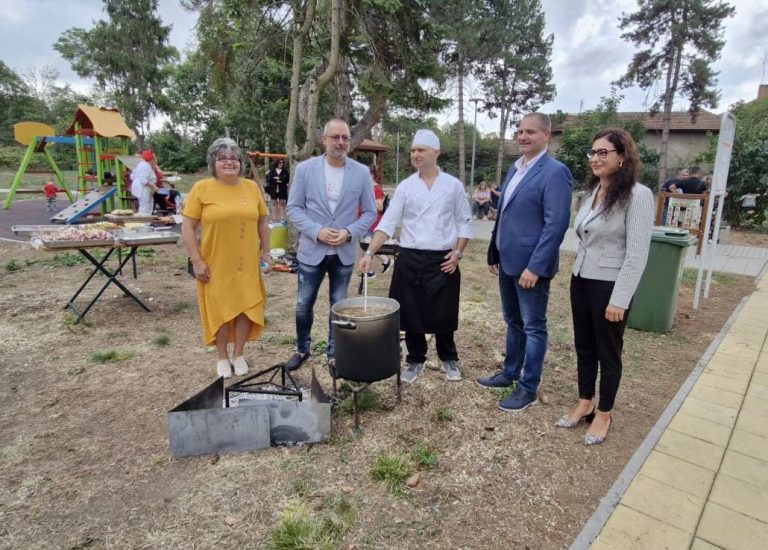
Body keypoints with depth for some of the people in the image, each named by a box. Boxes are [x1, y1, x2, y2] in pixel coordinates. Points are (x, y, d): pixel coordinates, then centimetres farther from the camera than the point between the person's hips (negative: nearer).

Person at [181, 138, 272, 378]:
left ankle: (238, 354, 28)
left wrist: (265, 252, 8)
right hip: (215, 265, -3)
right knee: (219, 309, 8)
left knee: (246, 307, 8)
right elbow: (187, 227, -6)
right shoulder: (202, 188, -6)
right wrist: (197, 261, -11)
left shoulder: (252, 187, 4)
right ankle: (222, 357, 27)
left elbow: (263, 221, 12)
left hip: (246, 264, 3)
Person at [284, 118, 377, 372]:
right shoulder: (305, 168, -4)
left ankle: (334, 353, 27)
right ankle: (302, 348, 32)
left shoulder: (361, 172, -3)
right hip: (312, 250, 0)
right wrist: (317, 231, -16)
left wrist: (350, 232, -15)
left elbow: (370, 212, 1)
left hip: (345, 252, 1)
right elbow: (293, 208, -3)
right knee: (304, 304, 10)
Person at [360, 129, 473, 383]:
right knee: (411, 313, 8)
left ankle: (449, 359, 31)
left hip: (443, 260, -1)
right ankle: (416, 360, 28)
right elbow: (388, 222, -4)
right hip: (410, 260, 1)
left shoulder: (453, 185, 1)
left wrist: (458, 252, -6)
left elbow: (465, 222, 6)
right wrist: (370, 252, -15)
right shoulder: (405, 186, 2)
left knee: (443, 314, 9)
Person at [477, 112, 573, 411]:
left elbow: (556, 224, -19)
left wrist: (535, 267, -22)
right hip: (507, 261, 8)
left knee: (533, 328, 5)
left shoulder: (555, 172, -13)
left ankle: (528, 388, 18)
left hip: (530, 265, -8)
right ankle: (510, 372, 35)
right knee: (513, 322, 20)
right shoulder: (515, 168, 12)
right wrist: (494, 253, 15)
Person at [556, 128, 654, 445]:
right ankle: (584, 404, 34)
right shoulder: (591, 191, 7)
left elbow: (637, 254, -18)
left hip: (609, 286, -7)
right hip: (580, 280, 7)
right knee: (584, 347, 17)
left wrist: (620, 300, -19)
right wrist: (578, 273, 12)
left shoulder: (638, 195, -15)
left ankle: (603, 414, 27)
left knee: (608, 352, 10)